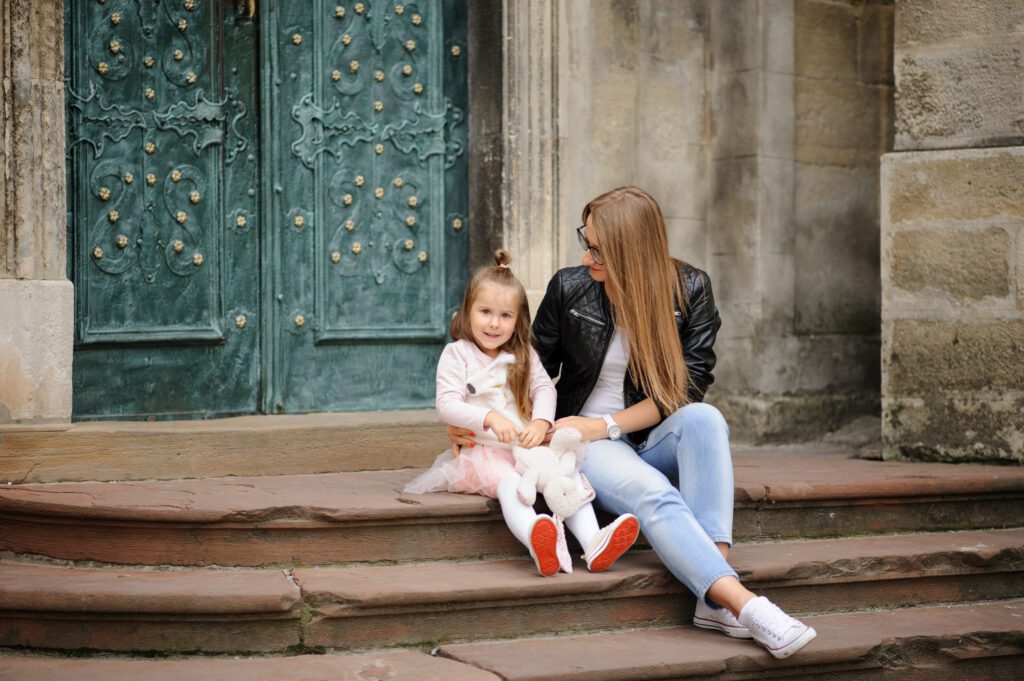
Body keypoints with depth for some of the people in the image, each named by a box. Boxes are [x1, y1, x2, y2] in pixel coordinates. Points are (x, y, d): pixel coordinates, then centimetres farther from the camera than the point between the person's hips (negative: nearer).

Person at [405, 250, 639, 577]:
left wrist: (541, 422, -19)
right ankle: (538, 543, -64)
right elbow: (447, 405, -11)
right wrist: (490, 419, -26)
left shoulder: (523, 354, 15)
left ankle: (593, 544, -38)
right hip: (481, 450, -5)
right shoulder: (456, 355, 0)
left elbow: (544, 388, 3)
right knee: (509, 482, -36)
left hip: (527, 445, 5)